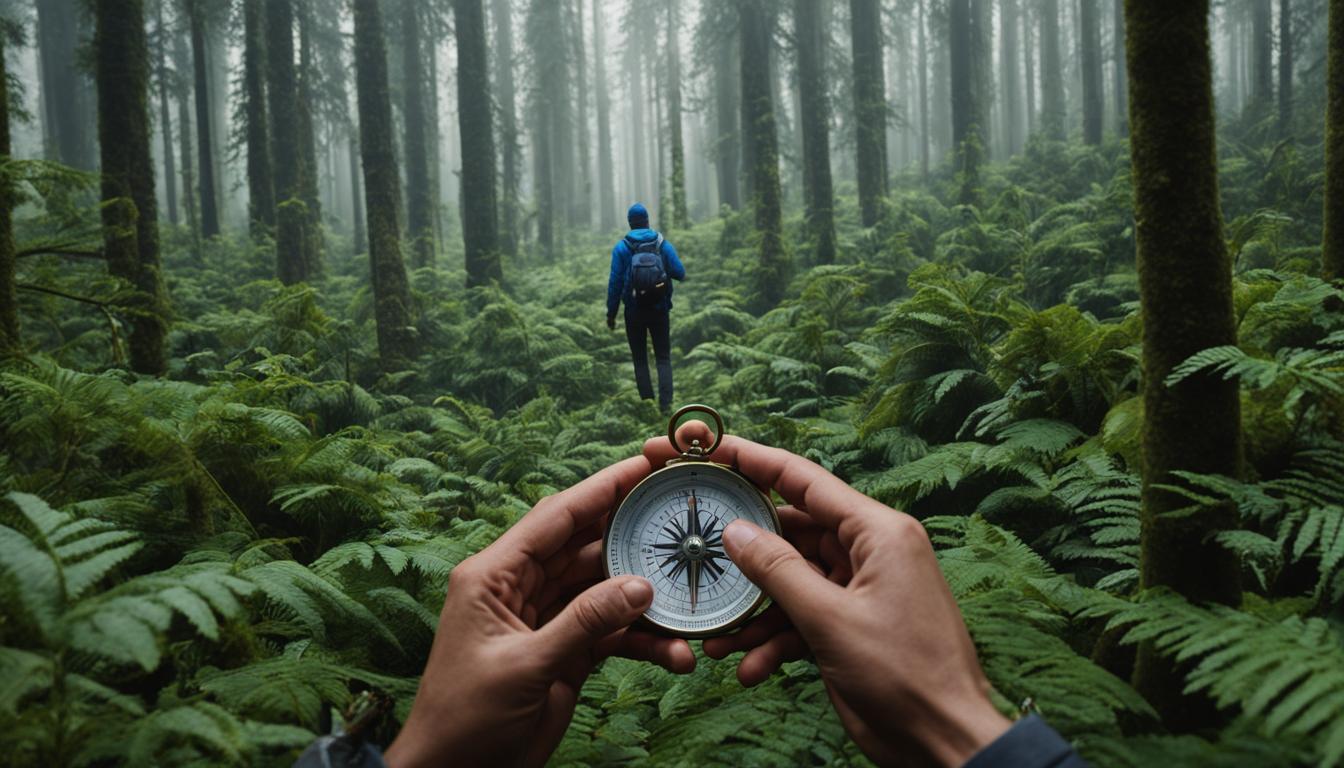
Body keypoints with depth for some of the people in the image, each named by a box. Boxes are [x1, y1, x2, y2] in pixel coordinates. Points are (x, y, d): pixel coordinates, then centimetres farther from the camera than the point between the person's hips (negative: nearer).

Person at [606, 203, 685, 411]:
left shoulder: (621, 248, -3)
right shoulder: (663, 244, 0)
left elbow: (615, 282, -6)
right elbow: (680, 273, -6)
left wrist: (611, 313, 0)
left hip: (634, 311, -1)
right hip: (660, 309, 1)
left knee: (640, 359, 11)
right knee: (663, 358, 7)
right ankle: (665, 402, -7)